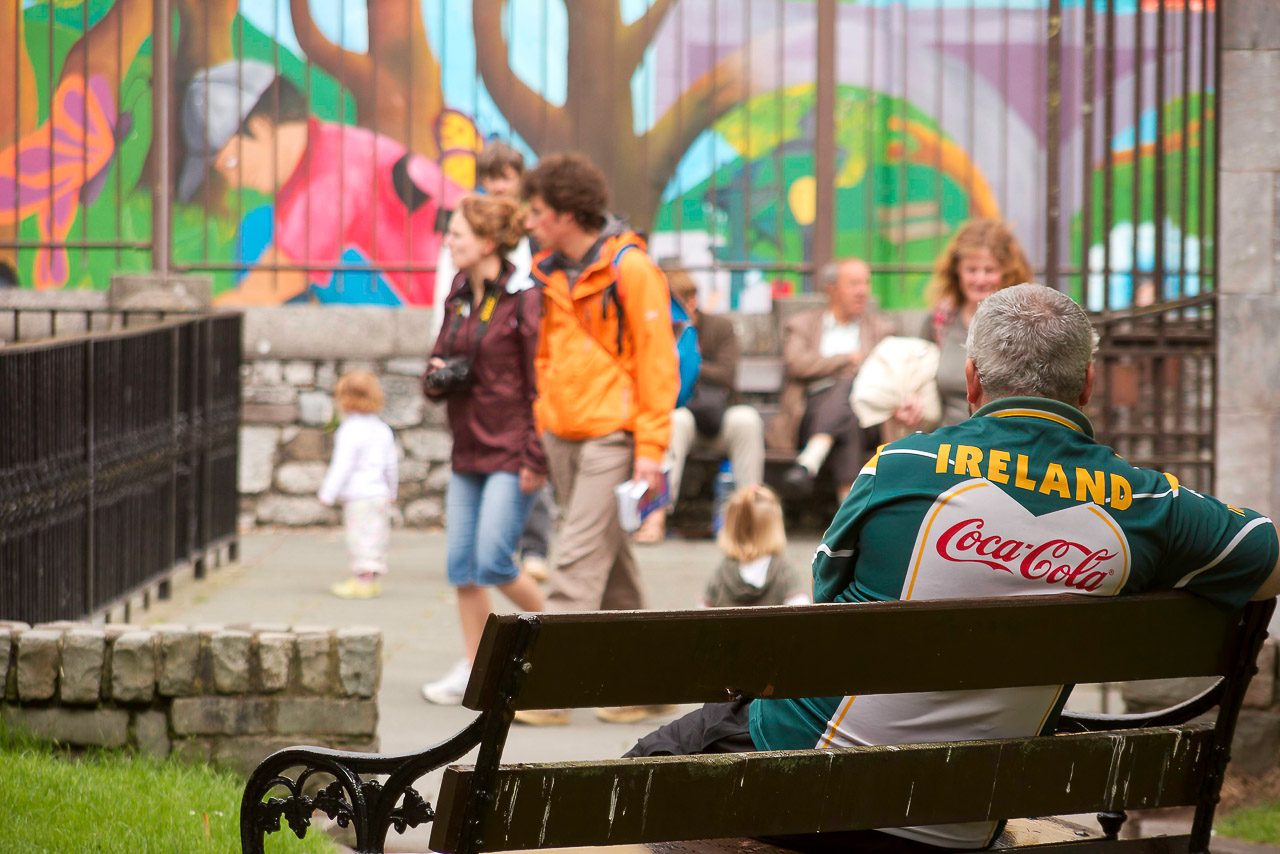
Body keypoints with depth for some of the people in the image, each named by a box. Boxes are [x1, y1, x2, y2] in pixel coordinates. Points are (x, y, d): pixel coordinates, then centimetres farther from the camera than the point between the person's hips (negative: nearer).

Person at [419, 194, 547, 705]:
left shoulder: (524, 301, -11)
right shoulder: (459, 300, 12)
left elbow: (540, 385, -13)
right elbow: (436, 368, 21)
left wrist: (536, 458, -17)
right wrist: (438, 377, -4)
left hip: (511, 452, -8)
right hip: (468, 451, 8)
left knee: (493, 562, -11)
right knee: (461, 564, 5)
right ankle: (473, 669, 14)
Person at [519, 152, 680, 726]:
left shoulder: (629, 269, -11)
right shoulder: (550, 273, 11)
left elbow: (658, 361, -11)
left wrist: (651, 448, -14)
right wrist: (538, 429, 13)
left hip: (611, 436, -8)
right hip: (563, 435, 8)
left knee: (579, 560, -12)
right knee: (612, 564, 12)